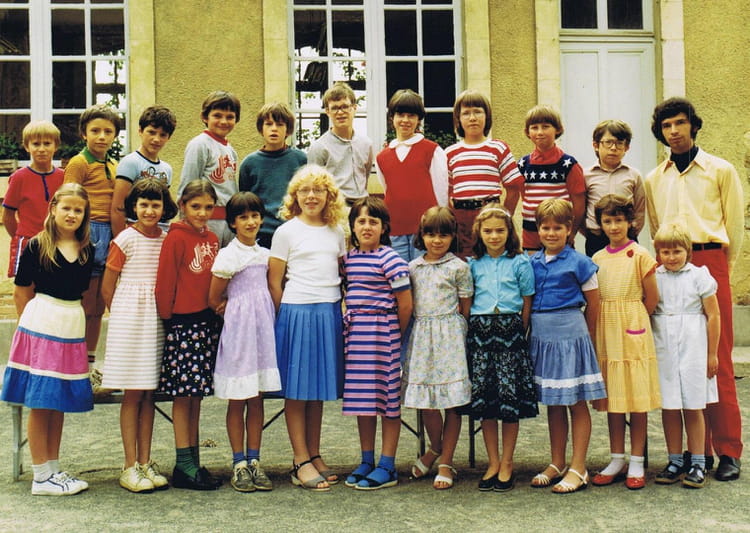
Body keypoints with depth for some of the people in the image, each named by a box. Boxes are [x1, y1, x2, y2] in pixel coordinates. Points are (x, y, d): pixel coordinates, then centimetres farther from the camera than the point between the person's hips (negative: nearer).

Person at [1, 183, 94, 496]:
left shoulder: (87, 251, 7)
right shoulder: (36, 246, -6)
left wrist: (68, 315, 11)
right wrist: (36, 320, 3)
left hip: (72, 327, 5)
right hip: (41, 326, -5)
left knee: (60, 402, 11)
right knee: (40, 402, -1)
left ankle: (54, 470, 21)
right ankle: (41, 478, 6)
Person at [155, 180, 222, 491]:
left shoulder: (212, 239, 11)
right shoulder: (176, 238, -9)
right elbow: (165, 282, -9)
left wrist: (218, 309, 7)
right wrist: (166, 317, -5)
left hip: (207, 321, 7)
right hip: (182, 323, -7)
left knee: (197, 393, 12)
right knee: (182, 394, -2)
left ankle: (194, 461, 19)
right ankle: (183, 465, 5)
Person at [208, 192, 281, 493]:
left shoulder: (265, 254, 11)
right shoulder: (228, 255, -6)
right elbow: (214, 300, -6)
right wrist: (235, 308, 5)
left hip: (263, 327, 5)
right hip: (238, 328, -5)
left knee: (257, 399, 7)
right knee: (237, 401, 1)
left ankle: (254, 462, 13)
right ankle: (239, 464, 8)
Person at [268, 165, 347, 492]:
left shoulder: (336, 233, 12)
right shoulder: (287, 232, -1)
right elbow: (274, 282, -1)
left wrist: (341, 311, 7)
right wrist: (285, 318, -3)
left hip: (330, 314, 5)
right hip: (297, 312, -5)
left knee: (320, 388, 10)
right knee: (296, 388, 0)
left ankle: (314, 455, 19)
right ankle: (301, 461, 4)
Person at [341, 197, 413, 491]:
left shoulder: (390, 259, -10)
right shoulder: (349, 258, 10)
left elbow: (405, 304, -9)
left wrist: (394, 335, -1)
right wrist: (350, 323, 9)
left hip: (382, 331, -7)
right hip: (355, 333, 7)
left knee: (387, 396, 0)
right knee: (361, 398, 12)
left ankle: (387, 467, 7)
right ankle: (366, 462, 22)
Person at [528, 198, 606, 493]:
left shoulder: (579, 263, -5)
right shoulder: (532, 263, 8)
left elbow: (593, 303, -1)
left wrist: (583, 334, 5)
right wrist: (532, 329, 7)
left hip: (570, 335, -5)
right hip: (541, 336, 5)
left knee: (577, 403, 2)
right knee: (553, 403, 13)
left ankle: (578, 468, 8)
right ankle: (556, 464, 23)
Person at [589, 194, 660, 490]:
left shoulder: (640, 255, -4)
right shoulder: (597, 258, 9)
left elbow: (651, 298, -3)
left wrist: (632, 320, 4)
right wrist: (609, 321, 1)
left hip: (633, 332, -4)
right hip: (605, 332, 4)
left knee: (638, 397, -1)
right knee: (612, 397, 9)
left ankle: (636, 463, 7)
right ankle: (617, 460, 18)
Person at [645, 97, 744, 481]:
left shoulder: (721, 171, 7)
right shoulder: (654, 179, 16)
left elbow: (735, 224, 8)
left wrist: (719, 267, 8)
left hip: (710, 262, -3)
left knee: (718, 358, -5)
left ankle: (727, 451, 0)